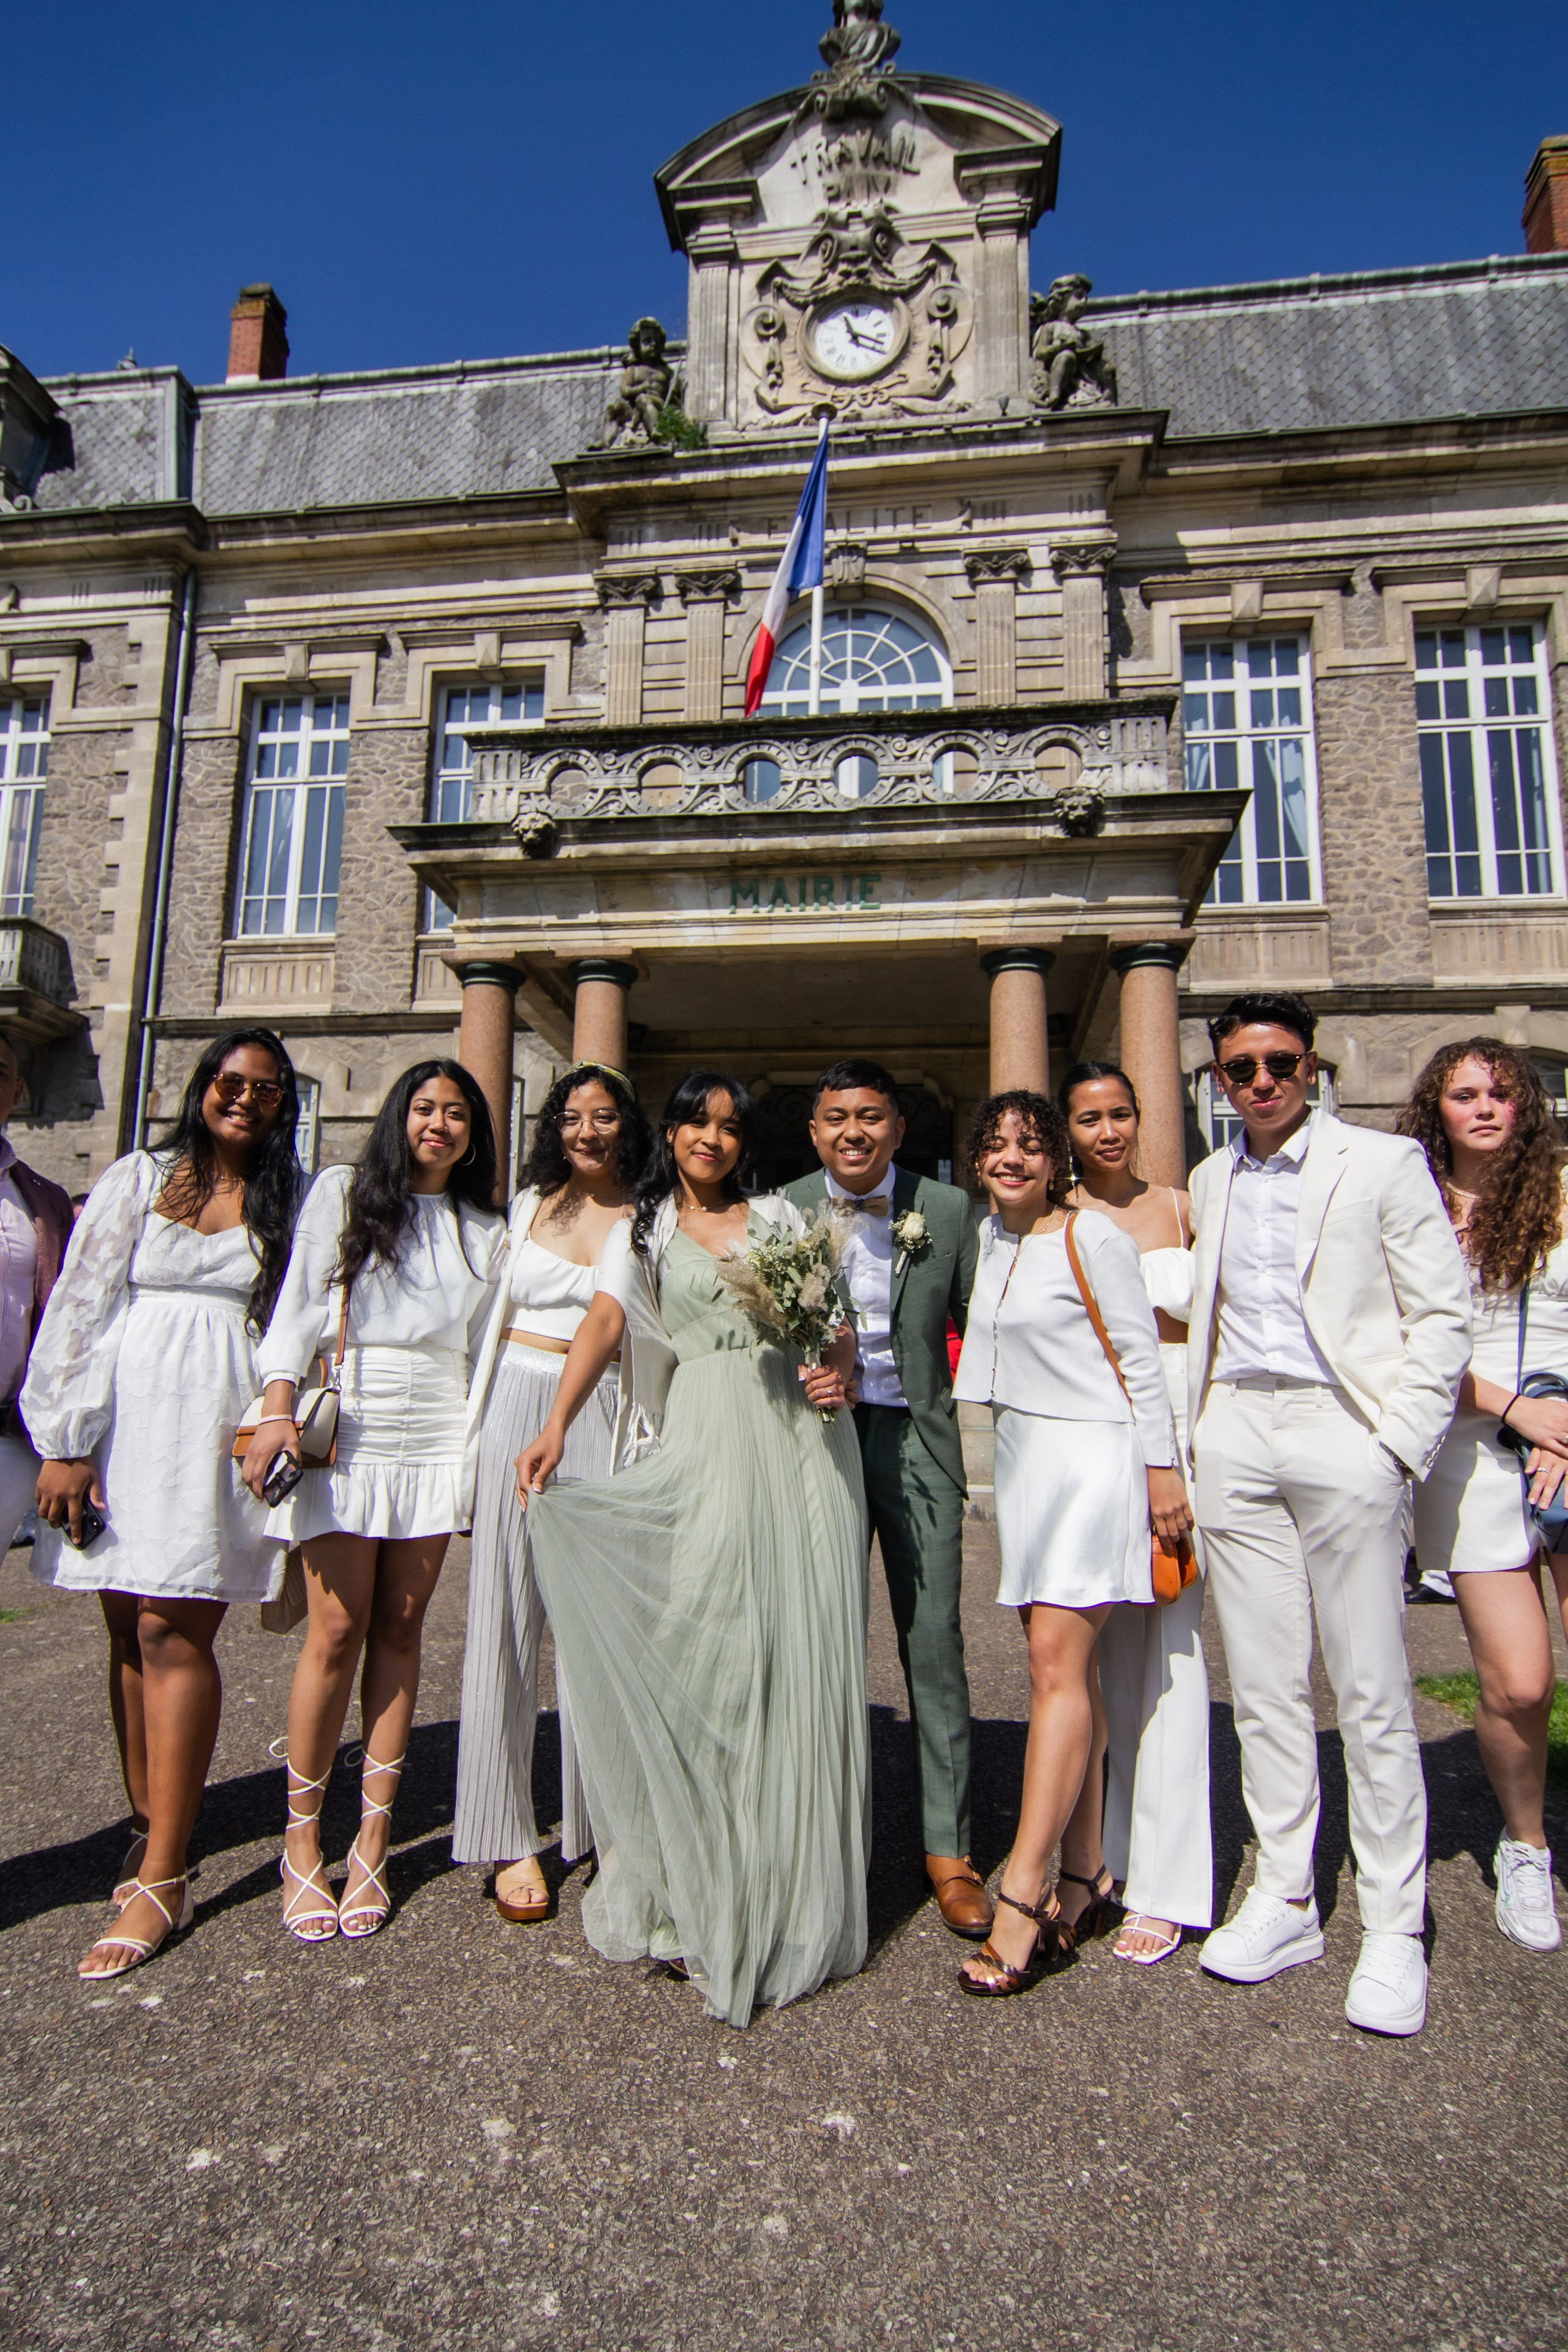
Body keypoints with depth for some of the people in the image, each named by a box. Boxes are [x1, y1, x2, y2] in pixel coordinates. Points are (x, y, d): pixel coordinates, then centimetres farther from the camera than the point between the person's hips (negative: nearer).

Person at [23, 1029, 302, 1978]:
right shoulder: (138, 1179, 8)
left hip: (218, 1429, -2)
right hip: (123, 1423, 2)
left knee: (171, 1634, -6)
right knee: (130, 1633, 6)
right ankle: (150, 1830, 19)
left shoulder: (291, 1203, 9)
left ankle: (163, 1879, 1)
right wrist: (65, 1443, -2)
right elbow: (79, 1309, 3)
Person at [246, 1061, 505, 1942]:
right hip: (350, 1432, -2)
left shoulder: (486, 1231, 15)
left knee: (399, 1631, 5)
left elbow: (485, 1345, 14)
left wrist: (486, 1453, 9)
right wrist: (279, 1409, -11)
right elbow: (300, 1305, 1)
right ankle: (302, 1837, 13)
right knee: (337, 1632, -4)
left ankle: (374, 1835, 15)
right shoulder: (342, 1193, 8)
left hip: (438, 1444, 2)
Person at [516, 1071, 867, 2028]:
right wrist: (555, 1427, -18)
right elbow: (606, 1322, -3)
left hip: (798, 1436, 1)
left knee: (799, 1651, 1)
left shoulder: (781, 1216, 16)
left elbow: (837, 1318, 15)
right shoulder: (643, 1231, 13)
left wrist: (840, 1369, -8)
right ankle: (702, 1892, 11)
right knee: (704, 1646, -3)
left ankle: (791, 1897, 14)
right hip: (703, 1443, -1)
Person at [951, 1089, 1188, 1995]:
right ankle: (1087, 1872, 18)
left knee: (1057, 1662, -11)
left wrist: (1162, 1469, -9)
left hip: (1092, 1452, -7)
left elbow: (1141, 1358, -8)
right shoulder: (991, 1237, 11)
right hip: (1021, 1453, 7)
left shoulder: (1093, 1239, -9)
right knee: (1062, 1663, 9)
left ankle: (1023, 1895, -7)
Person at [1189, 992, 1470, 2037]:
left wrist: (1400, 1444, -10)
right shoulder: (1211, 1181, 13)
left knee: (1373, 1695, 2)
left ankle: (1394, 1930, 17)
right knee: (1264, 1685, 10)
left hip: (1342, 1431, -4)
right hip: (1236, 1434, 5)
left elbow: (1443, 1311, -3)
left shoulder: (1384, 1163, -1)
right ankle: (1285, 1900, 23)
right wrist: (1197, 1434, 10)